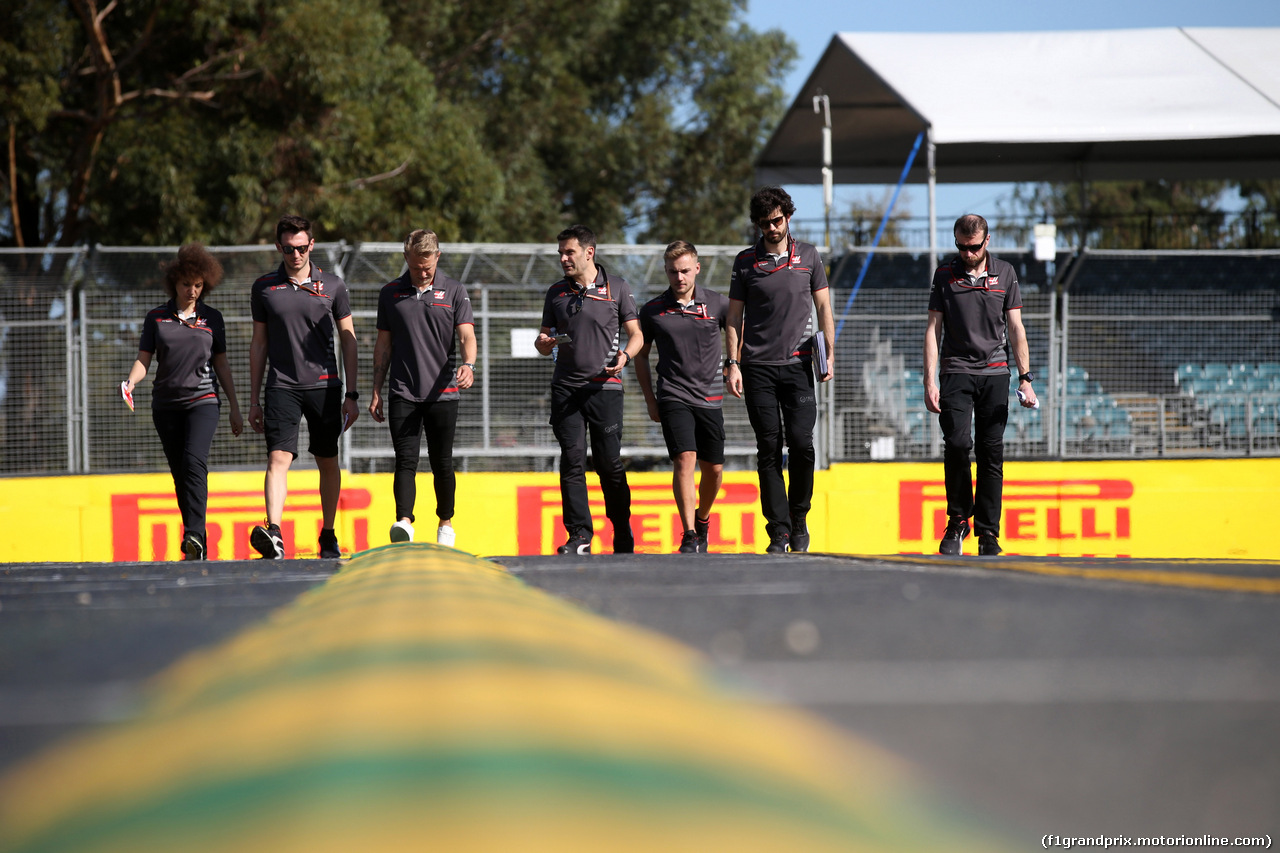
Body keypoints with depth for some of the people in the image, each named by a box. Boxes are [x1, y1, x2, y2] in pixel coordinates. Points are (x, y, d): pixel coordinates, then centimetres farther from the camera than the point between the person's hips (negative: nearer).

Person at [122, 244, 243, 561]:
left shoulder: (211, 318, 8)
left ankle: (195, 536, -29)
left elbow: (221, 365, 12)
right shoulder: (156, 318, 7)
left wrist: (235, 409, 10)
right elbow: (143, 359, 4)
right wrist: (130, 383, -17)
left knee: (194, 461, -22)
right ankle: (194, 545, 12)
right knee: (180, 473, 5)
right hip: (166, 404, 2)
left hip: (203, 401, -2)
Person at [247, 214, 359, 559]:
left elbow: (348, 339, 9)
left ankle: (328, 536, 19)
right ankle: (274, 535, -29)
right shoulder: (264, 287, 6)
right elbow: (258, 344, 11)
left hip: (324, 385, 1)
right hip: (281, 386, -1)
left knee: (328, 462, 6)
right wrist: (254, 400, 8)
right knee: (278, 457, -16)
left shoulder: (332, 285, 4)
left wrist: (352, 394, 4)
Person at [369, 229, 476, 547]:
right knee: (406, 461, -10)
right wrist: (376, 391, 9)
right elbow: (383, 344, 13)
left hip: (443, 393, 0)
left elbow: (467, 335, -4)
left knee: (442, 463, 5)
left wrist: (468, 365, -25)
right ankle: (403, 522, -21)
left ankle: (446, 523, 21)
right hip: (403, 393, 0)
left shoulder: (454, 291, 4)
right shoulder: (390, 294, 9)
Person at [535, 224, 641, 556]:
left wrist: (625, 355, -13)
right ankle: (579, 535, -2)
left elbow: (635, 334, 7)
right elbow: (546, 344, 19)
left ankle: (623, 536, 13)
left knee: (610, 464, -2)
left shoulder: (618, 288, 5)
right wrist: (543, 342, -5)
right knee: (572, 462, -5)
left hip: (605, 387, -3)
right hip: (566, 388, 3)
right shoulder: (556, 292, 13)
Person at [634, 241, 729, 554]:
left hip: (710, 398, 2)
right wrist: (650, 400, 9)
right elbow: (641, 355, 13)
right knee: (685, 460, -19)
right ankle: (689, 536, -18)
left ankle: (702, 520, 35)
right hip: (673, 398, -2)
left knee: (713, 469, 7)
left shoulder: (718, 303, 1)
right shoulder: (652, 311, 1)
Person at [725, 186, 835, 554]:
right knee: (769, 449, -2)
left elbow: (823, 306, 10)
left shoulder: (808, 256, 8)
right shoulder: (745, 261, 7)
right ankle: (779, 530, 1)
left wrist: (829, 353, 0)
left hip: (797, 364, 0)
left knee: (802, 443, -10)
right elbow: (734, 316, 9)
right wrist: (733, 363, 0)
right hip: (758, 368, 0)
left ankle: (799, 518, 10)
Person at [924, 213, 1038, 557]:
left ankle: (988, 532, 4)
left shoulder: (1004, 273, 7)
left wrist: (1025, 378, 0)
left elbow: (1015, 329, 8)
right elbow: (933, 329, 4)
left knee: (992, 452, -2)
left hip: (995, 373, 1)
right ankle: (958, 521, 2)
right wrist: (930, 380, -3)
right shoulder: (944, 275, 5)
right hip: (956, 371, -1)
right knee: (957, 444, -15)